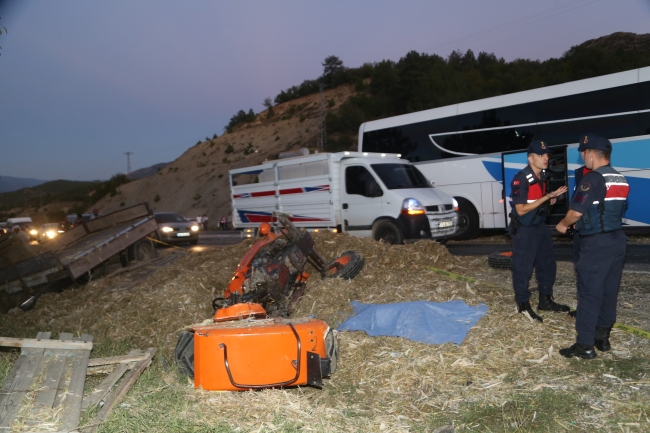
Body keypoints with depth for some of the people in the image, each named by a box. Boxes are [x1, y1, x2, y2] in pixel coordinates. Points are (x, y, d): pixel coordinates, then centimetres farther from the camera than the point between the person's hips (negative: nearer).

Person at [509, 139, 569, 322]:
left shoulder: (542, 176, 6)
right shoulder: (520, 180, -21)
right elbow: (521, 210, -24)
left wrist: (552, 198, -3)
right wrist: (546, 197, -24)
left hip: (540, 226, 9)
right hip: (524, 230, -9)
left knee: (548, 263, 16)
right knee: (523, 268, 0)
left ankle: (546, 300, 31)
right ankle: (523, 305, 13)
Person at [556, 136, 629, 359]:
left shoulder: (593, 178, -15)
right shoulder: (621, 180, 12)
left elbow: (576, 211, -20)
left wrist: (563, 224, 0)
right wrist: (583, 222, 23)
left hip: (596, 242, -9)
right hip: (617, 239, 9)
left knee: (589, 293, -4)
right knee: (609, 291, 13)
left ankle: (585, 345, 0)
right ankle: (602, 337, 22)